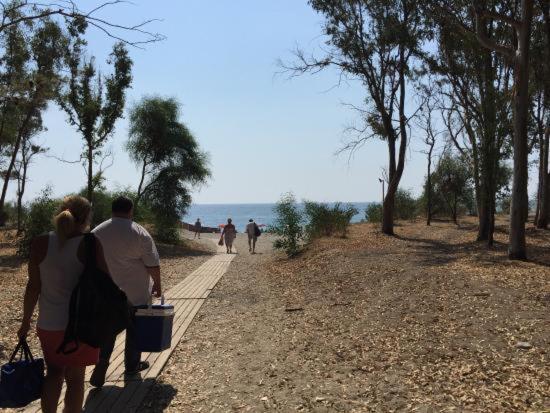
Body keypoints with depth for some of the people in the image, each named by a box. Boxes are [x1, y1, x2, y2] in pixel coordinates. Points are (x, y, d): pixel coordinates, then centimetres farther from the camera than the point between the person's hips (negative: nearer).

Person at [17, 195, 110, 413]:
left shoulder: (40, 243, -6)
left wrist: (26, 321, 8)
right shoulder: (89, 245, -14)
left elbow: (33, 286, -3)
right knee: (75, 377, 13)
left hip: (48, 324, 3)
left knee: (54, 373, 22)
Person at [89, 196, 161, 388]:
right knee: (134, 329, 14)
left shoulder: (97, 232, 0)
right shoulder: (140, 233, -12)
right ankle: (132, 365, 27)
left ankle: (100, 366, -4)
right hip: (135, 293, -2)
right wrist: (157, 285, 2)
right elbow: (153, 265, -12)